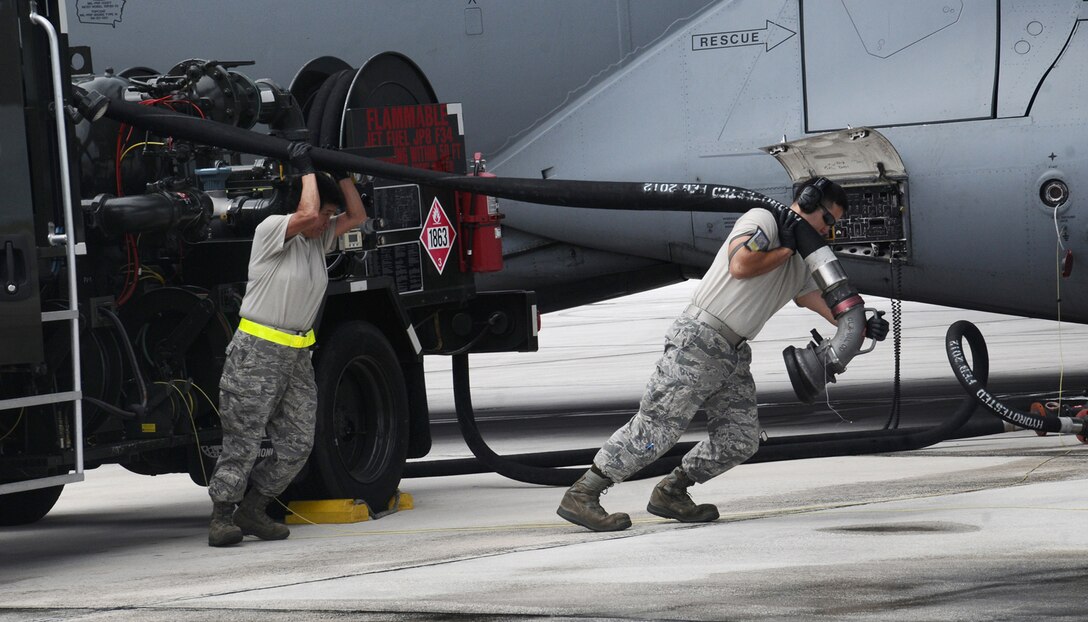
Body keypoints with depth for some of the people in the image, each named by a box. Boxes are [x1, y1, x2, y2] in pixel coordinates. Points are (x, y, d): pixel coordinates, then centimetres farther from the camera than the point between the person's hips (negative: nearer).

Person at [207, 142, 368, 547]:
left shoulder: (319, 241, 15)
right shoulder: (272, 230, -8)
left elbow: (357, 216, 19)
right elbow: (308, 213, -24)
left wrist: (341, 173, 13)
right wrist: (306, 169, -13)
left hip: (297, 355, 8)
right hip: (256, 351, -8)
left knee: (297, 444, 2)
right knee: (243, 441, -7)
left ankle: (252, 511, 12)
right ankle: (222, 516, 0)